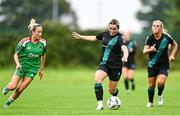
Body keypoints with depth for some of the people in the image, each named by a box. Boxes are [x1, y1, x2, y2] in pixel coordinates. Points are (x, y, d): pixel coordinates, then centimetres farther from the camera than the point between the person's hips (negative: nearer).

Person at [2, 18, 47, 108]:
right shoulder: (24, 42, -14)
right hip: (22, 66, -2)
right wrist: (17, 63, -24)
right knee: (13, 87, -10)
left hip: (33, 68, 2)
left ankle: (9, 102, 21)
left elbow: (43, 55, 11)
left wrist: (41, 69, 15)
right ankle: (7, 87, 28)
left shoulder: (43, 42, -6)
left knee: (20, 90, -4)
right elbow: (16, 54, -5)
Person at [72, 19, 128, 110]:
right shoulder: (105, 34, 3)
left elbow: (124, 48, -32)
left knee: (112, 90, 5)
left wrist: (125, 57, -54)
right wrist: (80, 37, 30)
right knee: (97, 80, -25)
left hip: (115, 66, -4)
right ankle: (100, 104, -25)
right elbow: (94, 38, 23)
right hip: (104, 63, 4)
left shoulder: (119, 37, -14)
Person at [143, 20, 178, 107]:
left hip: (164, 64, -2)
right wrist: (150, 50, -33)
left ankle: (160, 95, 10)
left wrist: (172, 55, 1)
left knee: (160, 82, -21)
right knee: (151, 85, 3)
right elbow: (144, 51, -12)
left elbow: (175, 45, 10)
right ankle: (150, 102, 25)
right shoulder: (149, 38, -7)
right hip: (152, 65, 2)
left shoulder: (166, 37, -9)